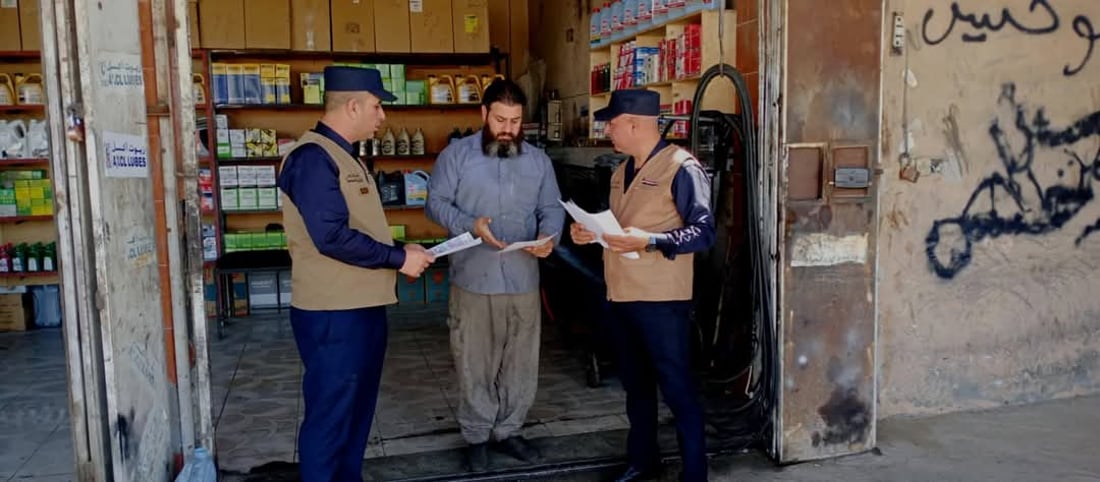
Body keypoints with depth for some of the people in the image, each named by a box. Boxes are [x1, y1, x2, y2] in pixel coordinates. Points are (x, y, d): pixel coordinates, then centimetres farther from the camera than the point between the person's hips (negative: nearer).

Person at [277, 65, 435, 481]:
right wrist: (398, 258, -16)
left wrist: (400, 253, 6)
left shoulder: (344, 156, 15)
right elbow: (332, 236, -25)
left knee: (357, 411, 19)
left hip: (362, 307, 10)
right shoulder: (313, 158, -17)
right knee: (329, 417, 1)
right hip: (333, 314, -10)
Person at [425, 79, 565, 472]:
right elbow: (437, 203, -4)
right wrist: (470, 225, -21)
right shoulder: (456, 155, -1)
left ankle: (508, 431, 28)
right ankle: (477, 436, 22)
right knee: (475, 363, 6)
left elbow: (552, 209, 10)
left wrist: (549, 237, -12)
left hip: (523, 279, 3)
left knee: (520, 362, 11)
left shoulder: (538, 160, 9)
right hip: (473, 278, -3)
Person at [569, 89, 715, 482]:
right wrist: (591, 232, 3)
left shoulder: (682, 167, -11)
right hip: (619, 296, 8)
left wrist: (649, 241, -27)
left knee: (676, 388, 2)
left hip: (661, 300, -8)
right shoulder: (622, 171, 14)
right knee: (635, 384, 19)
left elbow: (704, 231, -16)